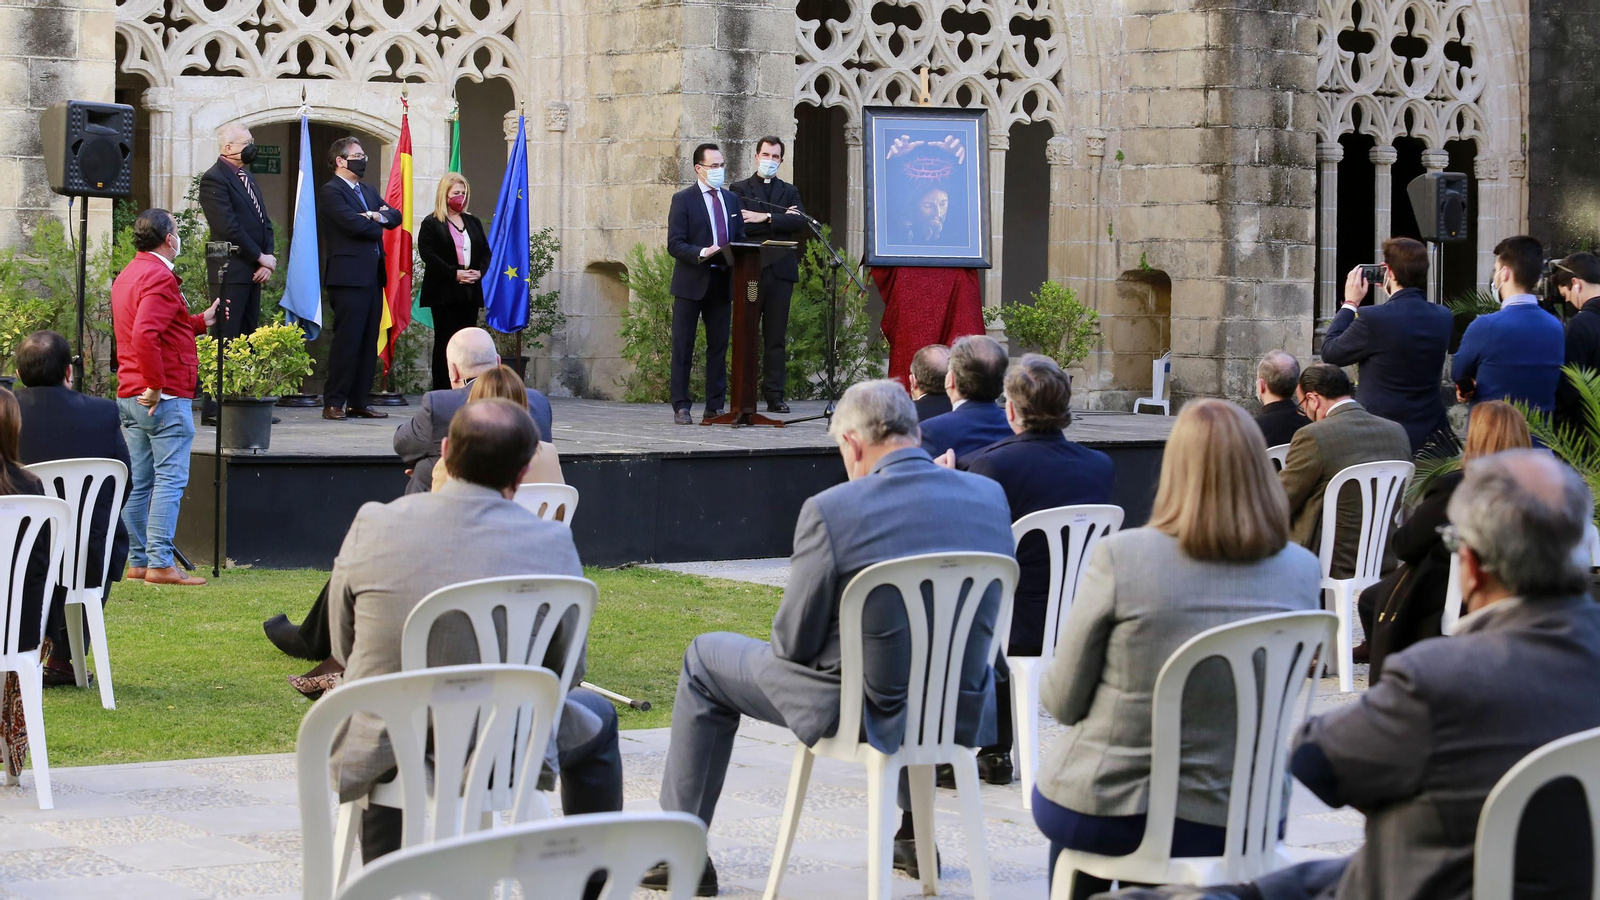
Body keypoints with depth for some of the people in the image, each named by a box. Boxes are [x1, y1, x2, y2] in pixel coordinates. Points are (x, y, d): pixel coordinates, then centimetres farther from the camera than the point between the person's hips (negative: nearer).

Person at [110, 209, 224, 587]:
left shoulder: (128, 275, 18)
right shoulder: (158, 276, -14)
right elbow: (145, 335, -27)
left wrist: (199, 323, 22)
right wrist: (155, 385, -21)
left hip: (131, 396, 10)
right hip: (165, 398, -10)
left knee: (138, 481, 11)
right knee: (169, 479, -8)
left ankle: (137, 561, 14)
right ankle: (160, 563, -12)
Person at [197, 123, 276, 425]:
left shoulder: (246, 177, 19)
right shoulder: (215, 179, -10)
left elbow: (263, 222, 17)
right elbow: (229, 228, -17)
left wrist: (267, 260, 2)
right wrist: (261, 258, -12)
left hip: (253, 272, 9)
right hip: (232, 272, -9)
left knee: (247, 339, 9)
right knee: (226, 339, -9)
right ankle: (213, 409, -8)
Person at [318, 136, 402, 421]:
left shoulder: (368, 192, 23)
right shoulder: (330, 192, -5)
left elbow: (395, 216, 13)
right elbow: (353, 223, -17)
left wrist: (377, 216, -8)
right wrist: (378, 226, 1)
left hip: (373, 277, 8)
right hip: (349, 277, -8)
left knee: (368, 343, 7)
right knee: (347, 341, -10)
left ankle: (358, 402, 11)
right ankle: (333, 403, -6)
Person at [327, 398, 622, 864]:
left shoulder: (372, 525, -10)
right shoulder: (550, 542, -14)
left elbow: (344, 648, 2)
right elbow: (566, 673, -4)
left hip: (385, 757, 2)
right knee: (596, 719, 31)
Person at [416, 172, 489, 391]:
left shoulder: (473, 222, 17)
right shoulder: (431, 223, -1)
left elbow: (485, 252, 16)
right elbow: (428, 254, -12)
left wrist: (479, 271, -4)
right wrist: (454, 274, -19)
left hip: (470, 291, 5)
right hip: (444, 292, -5)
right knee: (445, 342, -5)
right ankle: (442, 391, -4)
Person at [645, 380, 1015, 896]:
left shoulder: (832, 510, -21)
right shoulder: (991, 498, -6)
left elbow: (794, 641, -13)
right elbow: (982, 623, 7)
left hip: (856, 712, -5)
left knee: (705, 660, 20)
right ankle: (915, 831, 49)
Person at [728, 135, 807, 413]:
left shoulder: (790, 192, 18)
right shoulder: (739, 189, 9)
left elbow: (800, 223, -1)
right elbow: (742, 226, -7)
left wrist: (765, 218, -10)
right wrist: (781, 218, -6)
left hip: (780, 270, 2)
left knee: (776, 336, 1)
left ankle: (775, 395, 3)